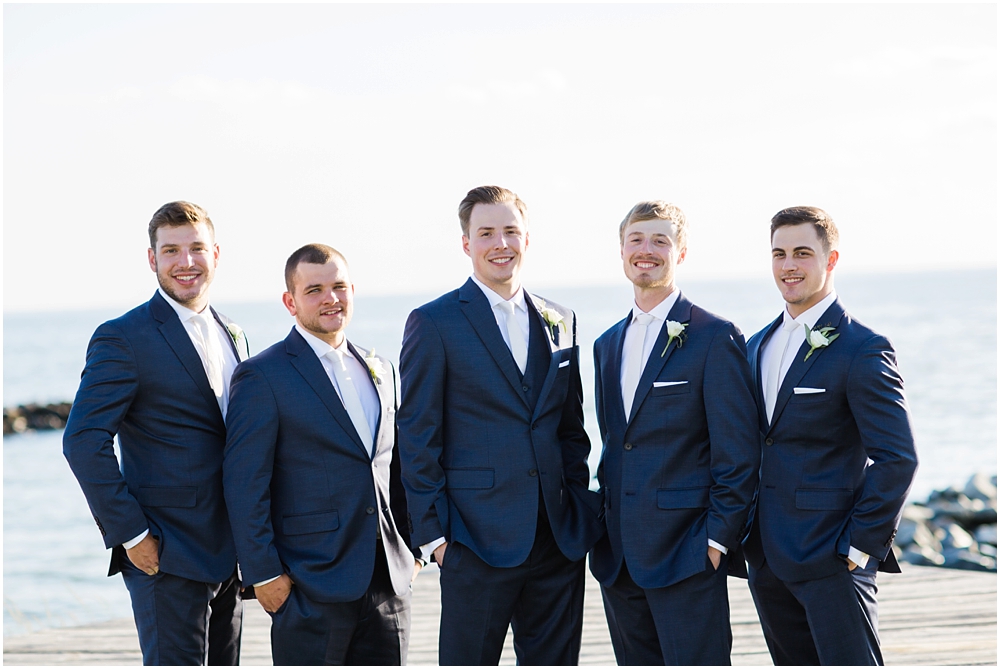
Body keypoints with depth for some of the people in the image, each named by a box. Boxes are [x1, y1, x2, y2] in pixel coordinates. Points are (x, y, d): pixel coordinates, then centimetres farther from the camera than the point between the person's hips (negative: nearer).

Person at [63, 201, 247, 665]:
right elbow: (83, 443, -15)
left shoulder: (233, 337, 14)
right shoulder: (123, 339, -10)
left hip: (228, 554, 7)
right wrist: (131, 534, -17)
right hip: (167, 556, -7)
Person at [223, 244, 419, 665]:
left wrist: (409, 547, 12)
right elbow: (244, 486, -9)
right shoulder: (263, 377, -6)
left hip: (387, 580, 6)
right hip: (310, 585, -6)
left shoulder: (379, 370, 15)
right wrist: (263, 573, -13)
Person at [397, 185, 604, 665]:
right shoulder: (434, 323, -2)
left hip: (558, 539, 5)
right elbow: (418, 440, -4)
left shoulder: (560, 323, 13)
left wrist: (581, 511, 9)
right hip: (478, 539, -5)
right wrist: (432, 531, -9)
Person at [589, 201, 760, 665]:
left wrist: (717, 540, -13)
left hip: (685, 555, -7)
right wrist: (604, 531, 13)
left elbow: (738, 455, -9)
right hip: (619, 556, 7)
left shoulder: (715, 338, -6)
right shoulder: (607, 344, 16)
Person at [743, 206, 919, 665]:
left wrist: (860, 545, -15)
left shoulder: (862, 349, -10)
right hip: (767, 559, 7)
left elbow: (898, 458, -14)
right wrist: (745, 536, 11)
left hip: (831, 559, -7)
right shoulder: (757, 347, 14)